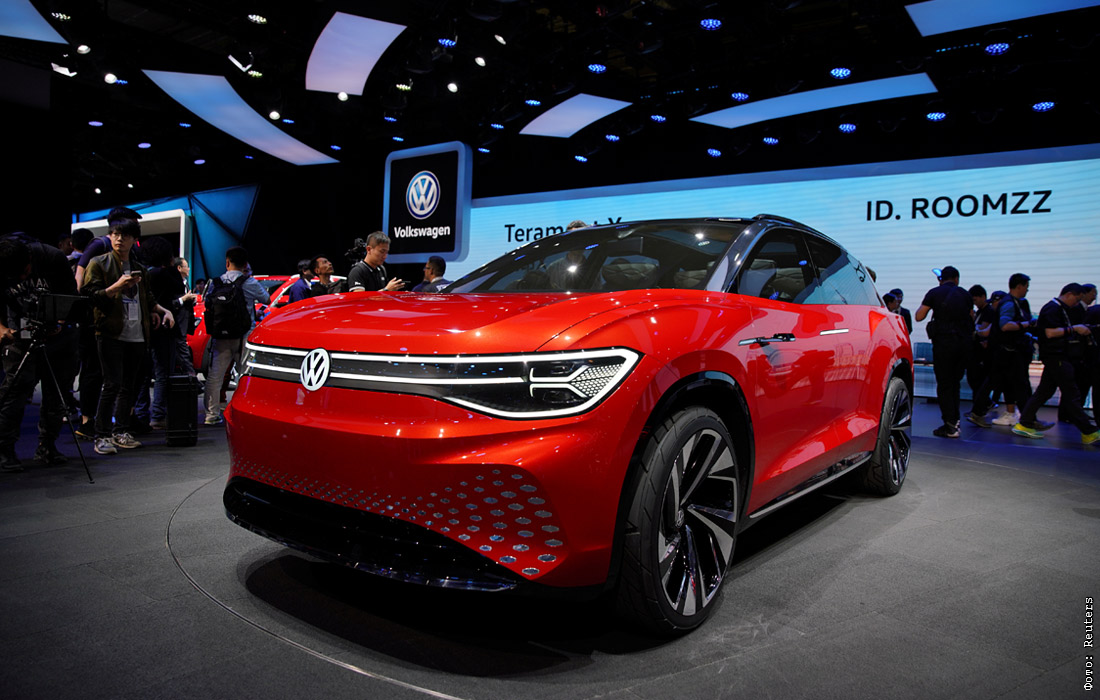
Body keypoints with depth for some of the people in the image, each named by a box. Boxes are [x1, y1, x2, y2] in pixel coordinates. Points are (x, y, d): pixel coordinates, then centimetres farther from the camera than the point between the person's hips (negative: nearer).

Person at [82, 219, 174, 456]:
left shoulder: (138, 268, 19)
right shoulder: (98, 263, 3)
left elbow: (147, 298, 27)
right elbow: (89, 296, -6)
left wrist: (163, 310, 11)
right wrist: (117, 286, -17)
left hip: (136, 335, 5)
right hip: (111, 333, -5)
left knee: (129, 385, 8)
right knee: (113, 383, -10)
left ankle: (121, 432, 17)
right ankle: (102, 436, -3)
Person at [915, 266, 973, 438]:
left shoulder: (934, 293, -2)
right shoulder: (964, 294, 8)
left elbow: (919, 316, -3)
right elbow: (972, 318, 13)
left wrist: (924, 304, 14)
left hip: (943, 341, -4)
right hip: (964, 342, 4)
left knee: (944, 384, 1)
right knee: (955, 382, 16)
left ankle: (950, 425, -2)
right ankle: (955, 420, 18)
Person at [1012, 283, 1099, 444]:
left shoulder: (1060, 309, 19)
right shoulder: (1053, 308, -13)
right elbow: (1050, 333, -22)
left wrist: (1080, 330, 16)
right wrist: (1074, 328, -17)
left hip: (1058, 357, 11)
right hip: (1055, 357, -11)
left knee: (1044, 391, 10)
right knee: (1071, 395, -5)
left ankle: (1024, 425, 13)